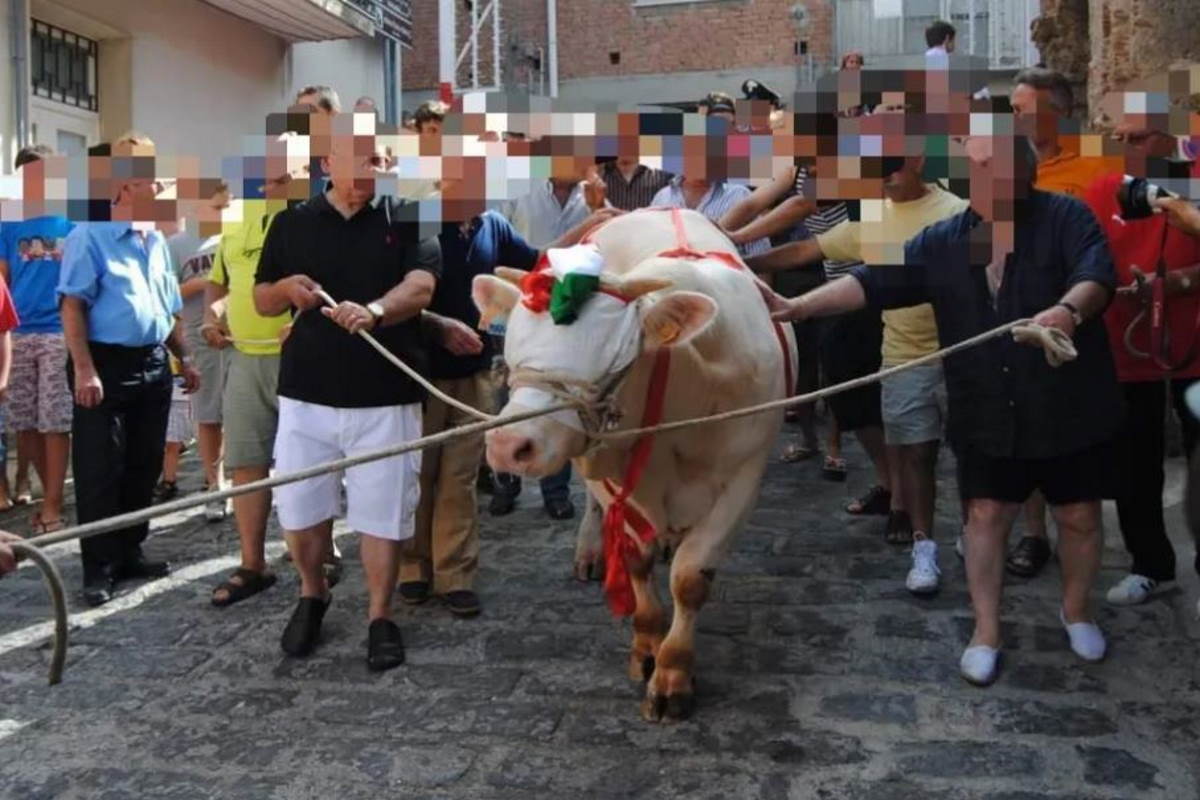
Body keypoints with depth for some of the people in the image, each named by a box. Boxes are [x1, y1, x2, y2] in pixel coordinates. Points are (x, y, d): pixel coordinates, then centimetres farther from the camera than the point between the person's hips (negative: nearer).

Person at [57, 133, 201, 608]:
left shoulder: (156, 241, 14)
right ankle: (99, 568, 6)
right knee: (100, 472, -2)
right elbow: (72, 304, -14)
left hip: (153, 365, 8)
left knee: (144, 467, 12)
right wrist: (84, 369, -21)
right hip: (107, 364, -7)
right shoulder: (90, 236, -9)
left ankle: (130, 553, 25)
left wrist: (184, 358, 16)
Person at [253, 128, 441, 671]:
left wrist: (374, 310, -34)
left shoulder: (406, 220, 2)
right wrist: (287, 288, -9)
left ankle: (380, 617, 19)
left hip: (385, 396, -2)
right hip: (307, 392, 3)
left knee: (382, 513, 4)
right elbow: (262, 301, 14)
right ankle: (312, 595, 35)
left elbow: (420, 286, -14)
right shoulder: (291, 224, 9)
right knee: (299, 508, 10)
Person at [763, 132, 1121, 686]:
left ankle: (1075, 612, 38)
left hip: (1070, 408, -2)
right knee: (986, 515, 6)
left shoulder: (1066, 218, -7)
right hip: (988, 416, 2)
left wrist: (1069, 310, -46)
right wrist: (798, 306, -14)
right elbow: (874, 282, -4)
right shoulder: (941, 242, 2)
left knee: (1079, 516, 12)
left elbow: (1098, 275, -23)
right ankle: (986, 632, 21)